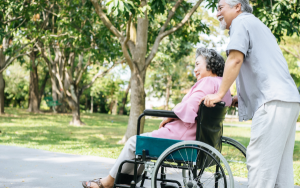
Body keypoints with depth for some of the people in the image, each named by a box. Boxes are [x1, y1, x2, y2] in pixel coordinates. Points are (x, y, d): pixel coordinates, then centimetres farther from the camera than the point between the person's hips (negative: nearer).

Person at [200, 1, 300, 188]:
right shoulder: (258, 24, 30)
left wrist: (220, 94, -7)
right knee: (281, 164, 8)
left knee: (259, 162, -11)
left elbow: (235, 60, -11)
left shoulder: (241, 22, 2)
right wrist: (241, 97, 27)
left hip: (274, 101, -10)